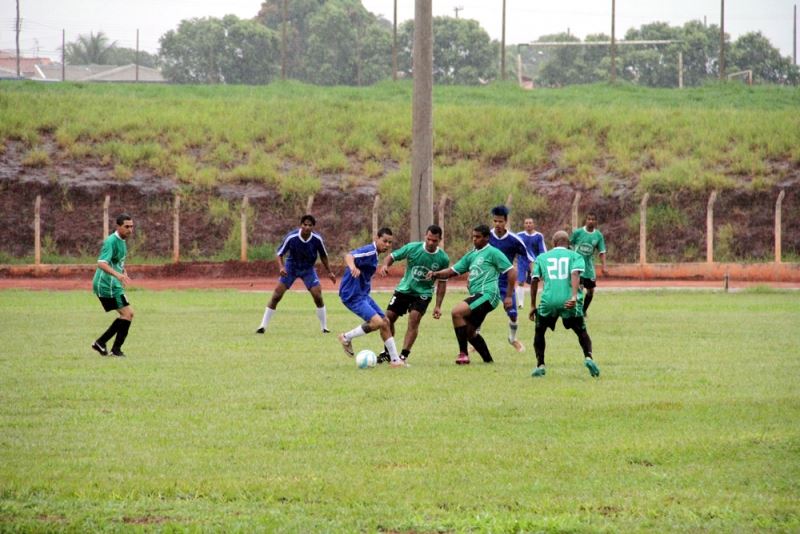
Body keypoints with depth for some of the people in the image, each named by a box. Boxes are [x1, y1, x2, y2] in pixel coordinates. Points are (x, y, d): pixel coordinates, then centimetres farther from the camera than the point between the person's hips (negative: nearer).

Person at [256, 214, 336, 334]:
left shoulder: (317, 239, -19)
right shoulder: (291, 237, -25)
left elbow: (323, 256, 0)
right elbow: (280, 253, -14)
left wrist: (329, 272, 4)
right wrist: (281, 267, -32)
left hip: (308, 268, 1)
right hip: (291, 267, -1)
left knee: (318, 296, -12)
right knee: (276, 296, -10)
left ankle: (324, 328, 5)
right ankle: (263, 326, -1)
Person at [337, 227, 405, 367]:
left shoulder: (374, 254, 13)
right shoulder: (369, 251, -19)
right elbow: (349, 256, -38)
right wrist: (353, 267, -59)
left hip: (362, 294, 10)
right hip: (352, 296, -10)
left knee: (385, 322, 9)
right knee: (377, 322, -22)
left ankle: (395, 359, 15)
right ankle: (346, 337, -2)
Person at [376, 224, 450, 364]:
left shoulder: (443, 258, -11)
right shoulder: (412, 248, -13)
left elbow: (442, 282, -1)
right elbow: (393, 256, -5)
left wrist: (438, 306, -3)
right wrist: (385, 265, -28)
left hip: (423, 293, -2)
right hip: (404, 289, 2)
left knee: (414, 319, -22)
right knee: (388, 318, 0)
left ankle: (404, 356, -17)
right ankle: (387, 352, 21)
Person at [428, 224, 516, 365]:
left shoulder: (492, 252, -3)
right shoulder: (471, 255, 20)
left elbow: (511, 272, -6)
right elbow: (452, 271, 18)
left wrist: (509, 296, -10)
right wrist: (436, 274, -1)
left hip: (487, 294, -9)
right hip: (477, 295, 9)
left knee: (456, 312, -23)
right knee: (469, 331, 14)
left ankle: (463, 354, -20)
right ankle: (488, 360, 23)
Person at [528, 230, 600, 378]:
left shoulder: (542, 257, 18)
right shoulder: (575, 256, 12)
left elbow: (534, 280, 12)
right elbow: (575, 274, -7)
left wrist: (533, 305, 17)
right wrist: (574, 296, -20)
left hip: (548, 300, 1)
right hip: (569, 301, -1)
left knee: (539, 332, 24)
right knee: (581, 332, 18)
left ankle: (540, 365, 12)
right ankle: (588, 357, -8)